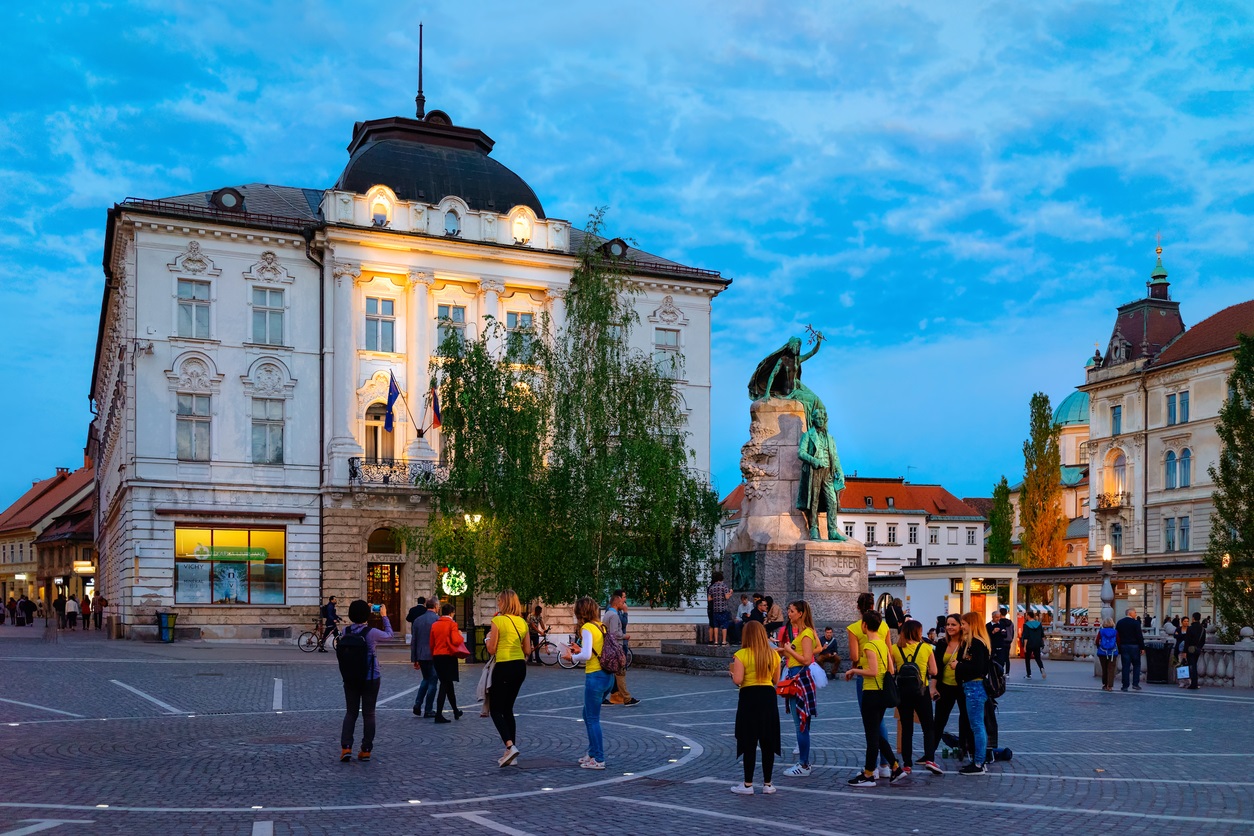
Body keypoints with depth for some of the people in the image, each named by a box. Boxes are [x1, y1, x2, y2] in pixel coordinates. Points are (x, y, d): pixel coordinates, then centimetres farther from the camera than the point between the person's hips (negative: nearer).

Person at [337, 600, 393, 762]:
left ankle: (346, 747, -3)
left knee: (350, 712, 10)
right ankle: (366, 750, 11)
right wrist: (384, 616, 14)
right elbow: (389, 634, 2)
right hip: (370, 678, -3)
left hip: (350, 679, 3)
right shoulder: (372, 633, -17)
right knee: (368, 714, 7)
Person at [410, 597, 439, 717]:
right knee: (433, 682, 5)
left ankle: (417, 705, 11)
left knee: (426, 679, 22)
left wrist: (414, 659, 14)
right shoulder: (437, 619, -11)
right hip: (434, 656, -5)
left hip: (421, 656, 5)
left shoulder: (417, 620, 6)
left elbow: (413, 641, 9)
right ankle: (428, 710, 7)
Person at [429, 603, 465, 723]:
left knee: (448, 683, 14)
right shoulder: (452, 624, -10)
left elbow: (431, 644, 9)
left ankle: (456, 711, 20)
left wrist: (433, 657, 19)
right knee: (445, 685, 2)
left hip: (436, 656, 6)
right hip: (448, 656, -6)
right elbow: (456, 641, -20)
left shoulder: (434, 625, 7)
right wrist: (460, 635, 0)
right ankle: (439, 714, 4)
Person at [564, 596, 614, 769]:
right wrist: (580, 650, 16)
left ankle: (598, 760, 5)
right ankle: (592, 753, 28)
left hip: (595, 677, -9)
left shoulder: (587, 628, -13)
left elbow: (586, 656, -21)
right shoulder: (602, 626, 12)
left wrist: (572, 657, -3)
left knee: (592, 719, 1)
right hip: (608, 676, 9)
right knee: (588, 715, 21)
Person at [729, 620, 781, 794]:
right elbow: (776, 680, 8)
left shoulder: (741, 655, -11)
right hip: (768, 697, 4)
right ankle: (767, 783, 16)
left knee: (749, 743, 3)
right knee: (768, 742, 10)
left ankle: (748, 784, 7)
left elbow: (737, 680, -17)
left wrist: (733, 671, 4)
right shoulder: (773, 655, 2)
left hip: (749, 697, -3)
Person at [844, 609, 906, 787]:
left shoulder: (869, 646, -15)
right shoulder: (883, 644, 11)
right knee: (877, 734, 17)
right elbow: (891, 670, 14)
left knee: (872, 735, -1)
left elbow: (873, 671, -22)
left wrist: (854, 670, -9)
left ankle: (868, 775, 6)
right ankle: (896, 768, 17)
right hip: (883, 692, 9)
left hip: (871, 692, -9)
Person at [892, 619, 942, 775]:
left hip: (902, 691, 1)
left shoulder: (895, 649, -3)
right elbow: (934, 672, -4)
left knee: (906, 728, 9)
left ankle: (907, 764, 9)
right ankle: (929, 759, -6)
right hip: (921, 691, -1)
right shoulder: (927, 648, -5)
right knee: (928, 727, 10)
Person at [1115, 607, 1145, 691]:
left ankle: (1125, 686, 2)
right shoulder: (1135, 623, -8)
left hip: (1123, 646, 4)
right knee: (1136, 665, 9)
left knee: (1125, 666, 4)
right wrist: (1142, 647, -4)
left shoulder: (1119, 622, 6)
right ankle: (1135, 683, 2)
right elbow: (1140, 636, -10)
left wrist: (1118, 647, 12)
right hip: (1134, 646, -4)